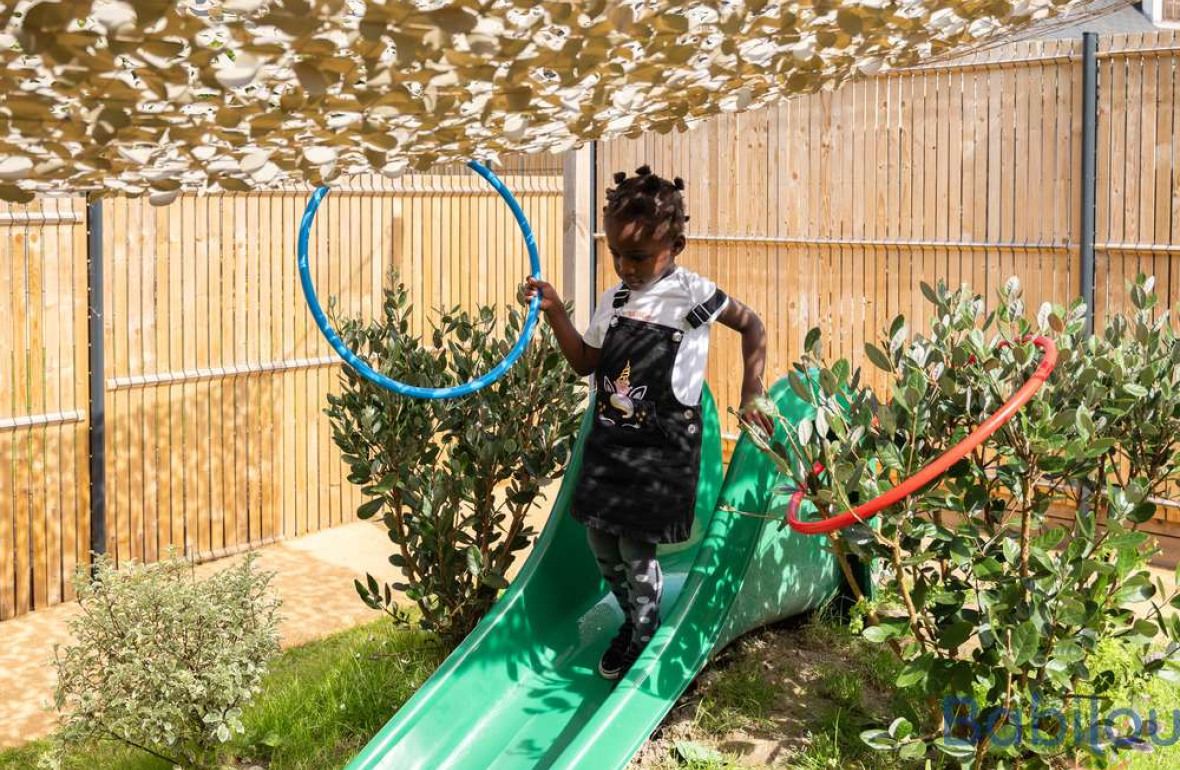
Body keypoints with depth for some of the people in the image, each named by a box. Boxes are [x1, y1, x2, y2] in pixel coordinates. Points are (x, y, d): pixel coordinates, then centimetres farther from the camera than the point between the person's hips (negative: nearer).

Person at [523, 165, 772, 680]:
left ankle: (643, 639, 21)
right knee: (600, 539, 8)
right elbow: (586, 363, 12)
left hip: (663, 447, -5)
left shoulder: (693, 294, -9)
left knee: (636, 547, -5)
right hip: (610, 439, 6)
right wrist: (555, 312, 1)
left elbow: (752, 327, 4)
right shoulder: (614, 300, 6)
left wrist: (750, 397, 0)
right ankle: (635, 619, 34)